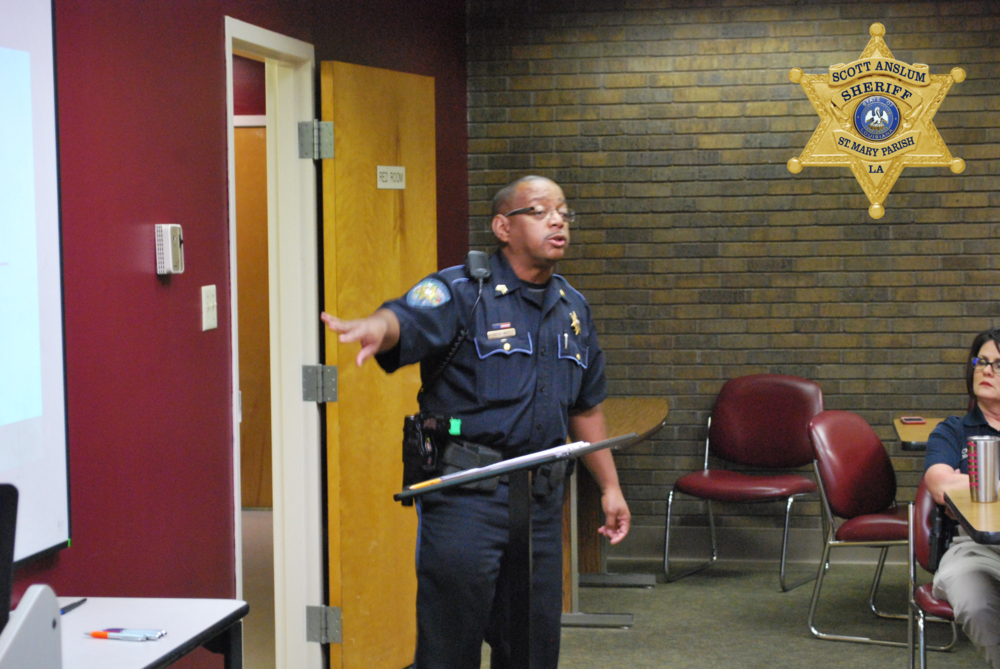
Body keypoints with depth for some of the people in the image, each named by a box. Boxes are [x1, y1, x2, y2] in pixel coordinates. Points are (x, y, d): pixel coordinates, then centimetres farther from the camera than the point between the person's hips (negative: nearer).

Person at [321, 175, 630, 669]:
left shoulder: (573, 309, 14)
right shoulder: (461, 293, -8)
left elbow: (586, 407, 22)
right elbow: (405, 319, -29)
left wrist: (609, 486, 20)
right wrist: (376, 328, -53)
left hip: (541, 498, 6)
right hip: (464, 498, -6)